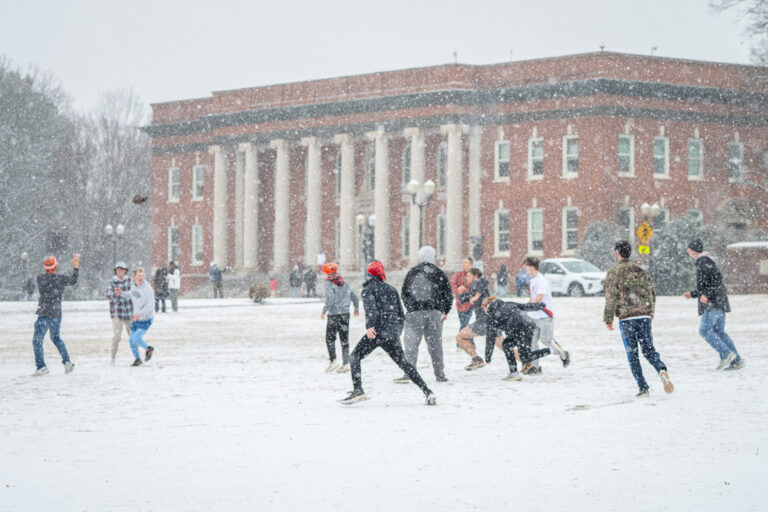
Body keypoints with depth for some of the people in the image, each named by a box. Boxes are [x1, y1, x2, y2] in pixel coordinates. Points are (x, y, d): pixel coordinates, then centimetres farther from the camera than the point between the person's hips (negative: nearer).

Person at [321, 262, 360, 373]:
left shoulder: (328, 284, -8)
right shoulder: (345, 283, 11)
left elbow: (330, 299, -21)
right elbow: (354, 296, 15)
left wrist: (324, 311, -16)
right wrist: (357, 308, 30)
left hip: (334, 314, -6)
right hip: (345, 313, 6)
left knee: (330, 338, 2)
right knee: (344, 339, 8)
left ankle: (333, 361, -9)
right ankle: (346, 363, 7)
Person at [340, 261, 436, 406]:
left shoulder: (368, 289, 2)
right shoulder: (391, 289, 20)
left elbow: (371, 308, -16)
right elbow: (401, 314, 20)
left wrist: (369, 326, -27)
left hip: (377, 332, -6)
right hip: (393, 333, 6)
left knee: (355, 357, 3)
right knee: (403, 362, 12)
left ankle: (358, 391, -13)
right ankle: (427, 391, 4)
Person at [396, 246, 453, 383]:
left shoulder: (413, 272, 2)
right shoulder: (439, 274, 7)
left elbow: (404, 293, 4)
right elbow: (448, 295, 8)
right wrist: (445, 312, 19)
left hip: (415, 312, -2)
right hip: (435, 312, 2)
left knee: (411, 343, -2)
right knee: (435, 344, 8)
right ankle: (440, 374, 9)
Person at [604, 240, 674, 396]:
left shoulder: (613, 273, -2)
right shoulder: (641, 271, 13)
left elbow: (611, 297, -9)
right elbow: (652, 293, 15)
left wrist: (608, 319, -2)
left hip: (626, 319, -3)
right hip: (644, 316, 4)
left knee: (632, 354, 4)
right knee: (649, 349, 8)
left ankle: (643, 388, -1)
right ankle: (662, 370, -22)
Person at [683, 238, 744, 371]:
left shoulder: (704, 262, -9)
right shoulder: (703, 262, 23)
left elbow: (717, 278, -20)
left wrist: (706, 295, -25)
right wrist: (692, 294, 32)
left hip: (713, 303, -10)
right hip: (719, 303, 10)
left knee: (705, 330, -11)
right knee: (719, 331, 10)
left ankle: (726, 354, -16)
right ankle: (736, 360, 7)